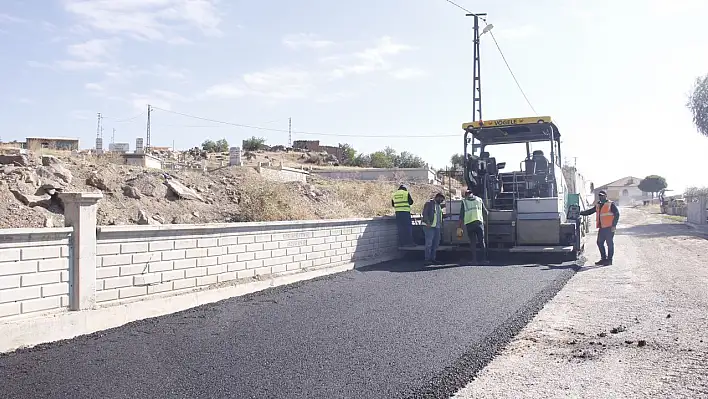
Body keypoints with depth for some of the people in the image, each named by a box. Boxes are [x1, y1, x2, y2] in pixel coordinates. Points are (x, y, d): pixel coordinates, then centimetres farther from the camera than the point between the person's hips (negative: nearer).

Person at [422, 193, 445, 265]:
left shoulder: (439, 205, 21)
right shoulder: (429, 203, -6)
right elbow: (424, 213, -15)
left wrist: (441, 228, 21)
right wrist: (428, 223, -24)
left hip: (437, 227, 9)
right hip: (430, 227, -9)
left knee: (436, 244, 10)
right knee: (429, 244, -9)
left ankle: (433, 259, 17)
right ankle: (427, 260, -6)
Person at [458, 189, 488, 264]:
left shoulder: (464, 201, 9)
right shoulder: (479, 200, 14)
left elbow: (461, 215, 4)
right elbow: (485, 212, 22)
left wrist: (460, 226, 7)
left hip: (469, 223, -1)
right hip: (479, 222, 1)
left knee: (472, 242, 2)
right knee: (482, 241, 8)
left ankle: (474, 260, -1)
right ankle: (484, 258, 5)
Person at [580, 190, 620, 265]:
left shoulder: (611, 204, -4)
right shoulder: (598, 205, 16)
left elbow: (617, 214, -7)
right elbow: (590, 211, 19)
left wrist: (614, 225, -14)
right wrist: (580, 213, 6)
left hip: (609, 228, -8)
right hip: (601, 228, 8)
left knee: (610, 243, -3)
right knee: (600, 243, 9)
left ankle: (609, 259, 3)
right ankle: (603, 258, 19)